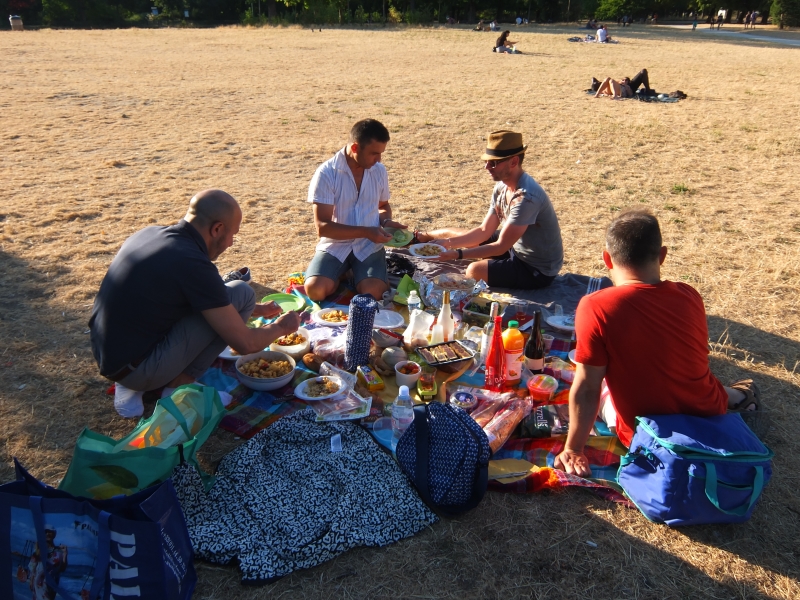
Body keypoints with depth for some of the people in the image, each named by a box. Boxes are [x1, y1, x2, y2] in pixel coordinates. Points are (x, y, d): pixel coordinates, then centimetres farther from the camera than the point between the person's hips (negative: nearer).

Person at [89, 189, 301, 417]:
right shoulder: (193, 264, -21)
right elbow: (245, 343, -15)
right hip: (137, 370, -8)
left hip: (105, 358, 9)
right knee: (241, 293, -8)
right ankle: (180, 384, 1)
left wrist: (255, 310, 25)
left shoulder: (147, 234, 4)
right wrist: (280, 327, 6)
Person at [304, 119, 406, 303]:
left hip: (369, 246, 2)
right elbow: (322, 227, -16)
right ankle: (343, 276, 7)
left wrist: (386, 222, -2)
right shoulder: (326, 174, -12)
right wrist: (366, 232, -20)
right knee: (316, 289, -27)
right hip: (335, 245, -2)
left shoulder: (379, 171, 3)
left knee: (372, 292, -25)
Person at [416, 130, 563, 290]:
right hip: (517, 249, 9)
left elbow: (501, 247, -29)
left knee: (475, 271, -29)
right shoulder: (502, 187, -3)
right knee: (455, 235, 13)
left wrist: (456, 254, -32)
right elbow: (484, 231, 1)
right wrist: (447, 242, -9)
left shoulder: (526, 196, -31)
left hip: (538, 271, -8)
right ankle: (422, 237, 41)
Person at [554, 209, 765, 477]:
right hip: (708, 417, 4)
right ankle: (740, 397, 46)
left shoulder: (595, 308, -25)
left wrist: (573, 450, -9)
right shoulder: (689, 296, -10)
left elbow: (586, 389, -21)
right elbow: (689, 360, 8)